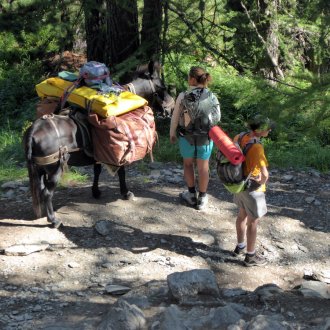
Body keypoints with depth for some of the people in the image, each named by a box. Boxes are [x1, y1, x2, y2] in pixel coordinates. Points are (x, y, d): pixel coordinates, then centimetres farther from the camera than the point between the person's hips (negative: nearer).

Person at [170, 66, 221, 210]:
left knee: (188, 163, 22)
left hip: (187, 137, -1)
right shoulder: (212, 97, -11)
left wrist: (172, 134, 7)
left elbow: (175, 117, -9)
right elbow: (217, 118, -1)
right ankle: (202, 199, 26)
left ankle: (192, 194, 30)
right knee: (203, 167, 16)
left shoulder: (183, 97, -18)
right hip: (206, 138, 1)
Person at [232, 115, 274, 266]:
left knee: (242, 215, 25)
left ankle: (240, 246, 44)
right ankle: (250, 256, 23)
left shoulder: (239, 137, -6)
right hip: (252, 189, -8)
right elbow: (265, 174, -37)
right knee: (253, 222, 9)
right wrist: (262, 183, -15)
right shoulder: (257, 147, -31)